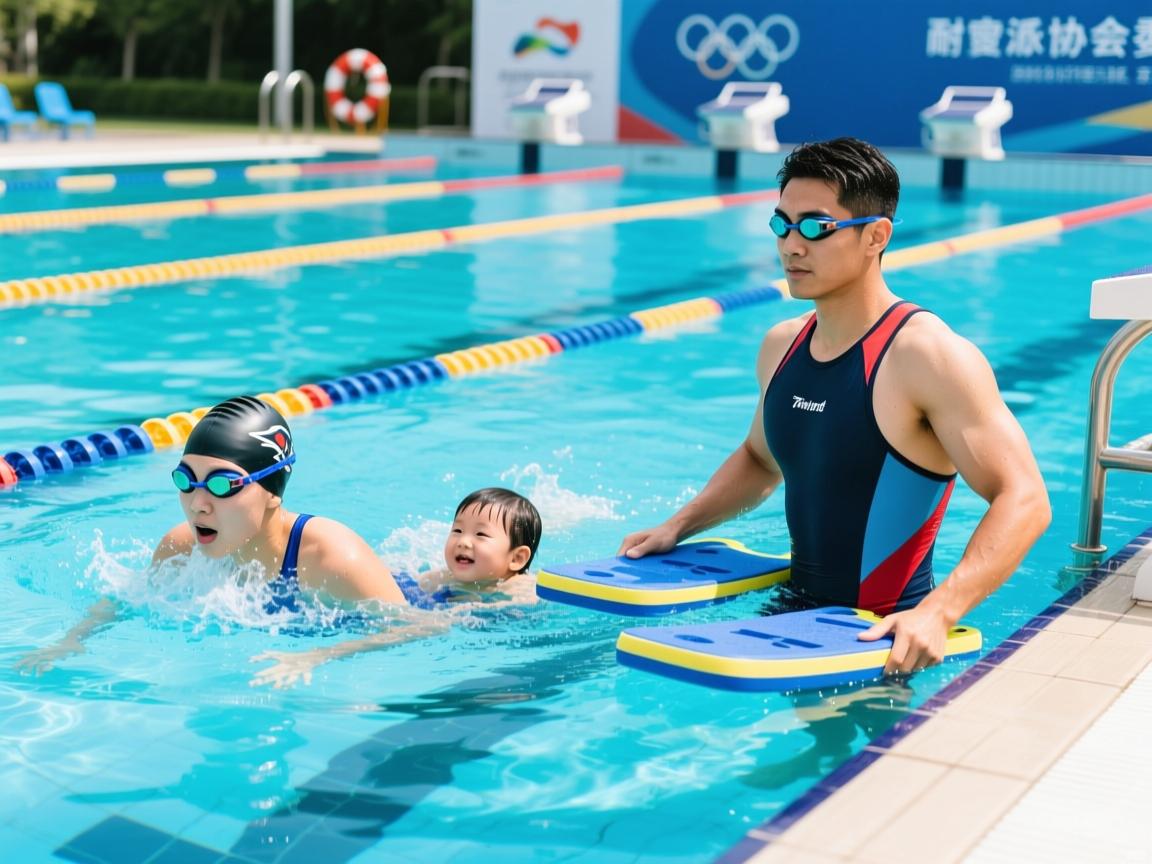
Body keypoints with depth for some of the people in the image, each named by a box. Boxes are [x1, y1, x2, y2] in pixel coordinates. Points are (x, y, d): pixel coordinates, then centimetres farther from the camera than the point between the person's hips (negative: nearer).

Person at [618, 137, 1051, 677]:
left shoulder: (928, 355, -17)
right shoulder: (781, 346, 7)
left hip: (885, 638, -7)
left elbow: (1023, 500, -22)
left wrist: (936, 612, -33)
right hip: (798, 613, 7)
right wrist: (678, 527, 12)